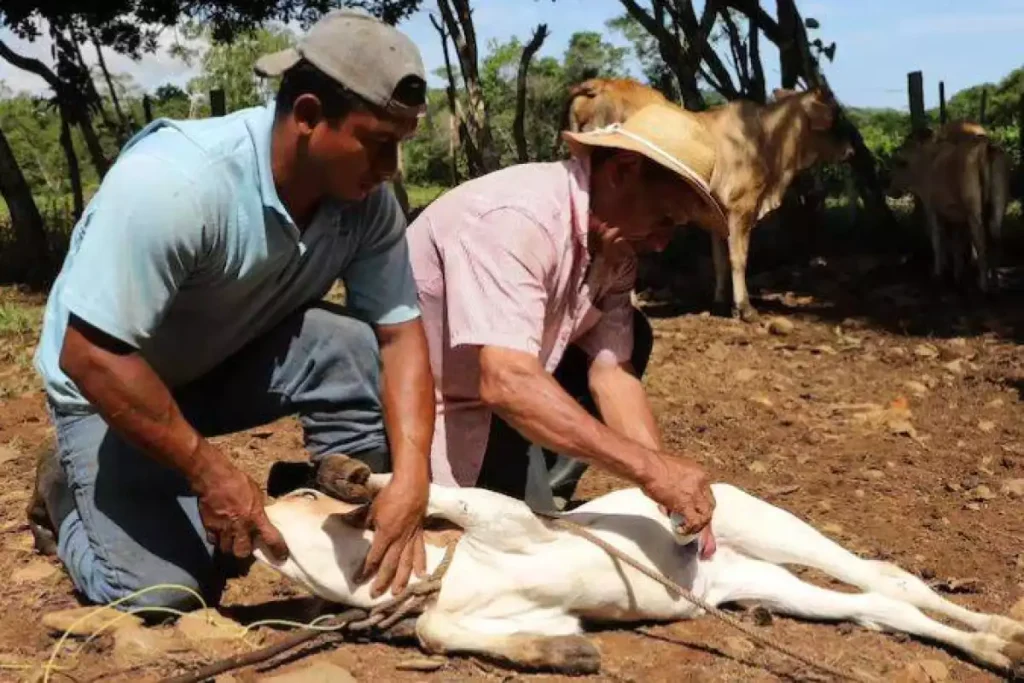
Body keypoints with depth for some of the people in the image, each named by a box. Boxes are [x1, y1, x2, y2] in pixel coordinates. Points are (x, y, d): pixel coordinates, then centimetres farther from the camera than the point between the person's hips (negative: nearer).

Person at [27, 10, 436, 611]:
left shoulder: (367, 199, -18)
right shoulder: (171, 182, -35)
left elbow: (402, 335, -16)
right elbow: (90, 356, -32)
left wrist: (411, 480, -29)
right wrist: (212, 473, -30)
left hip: (235, 363, 4)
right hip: (112, 384, -4)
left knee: (355, 347, -25)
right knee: (159, 594, -15)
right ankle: (68, 492, 15)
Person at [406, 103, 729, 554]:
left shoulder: (614, 241, -6)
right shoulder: (517, 218, -33)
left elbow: (611, 372, -8)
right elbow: (507, 383, -42)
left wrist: (669, 483, -21)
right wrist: (649, 466, -41)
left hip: (494, 390, 8)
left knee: (632, 337, 1)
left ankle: (535, 489, 8)